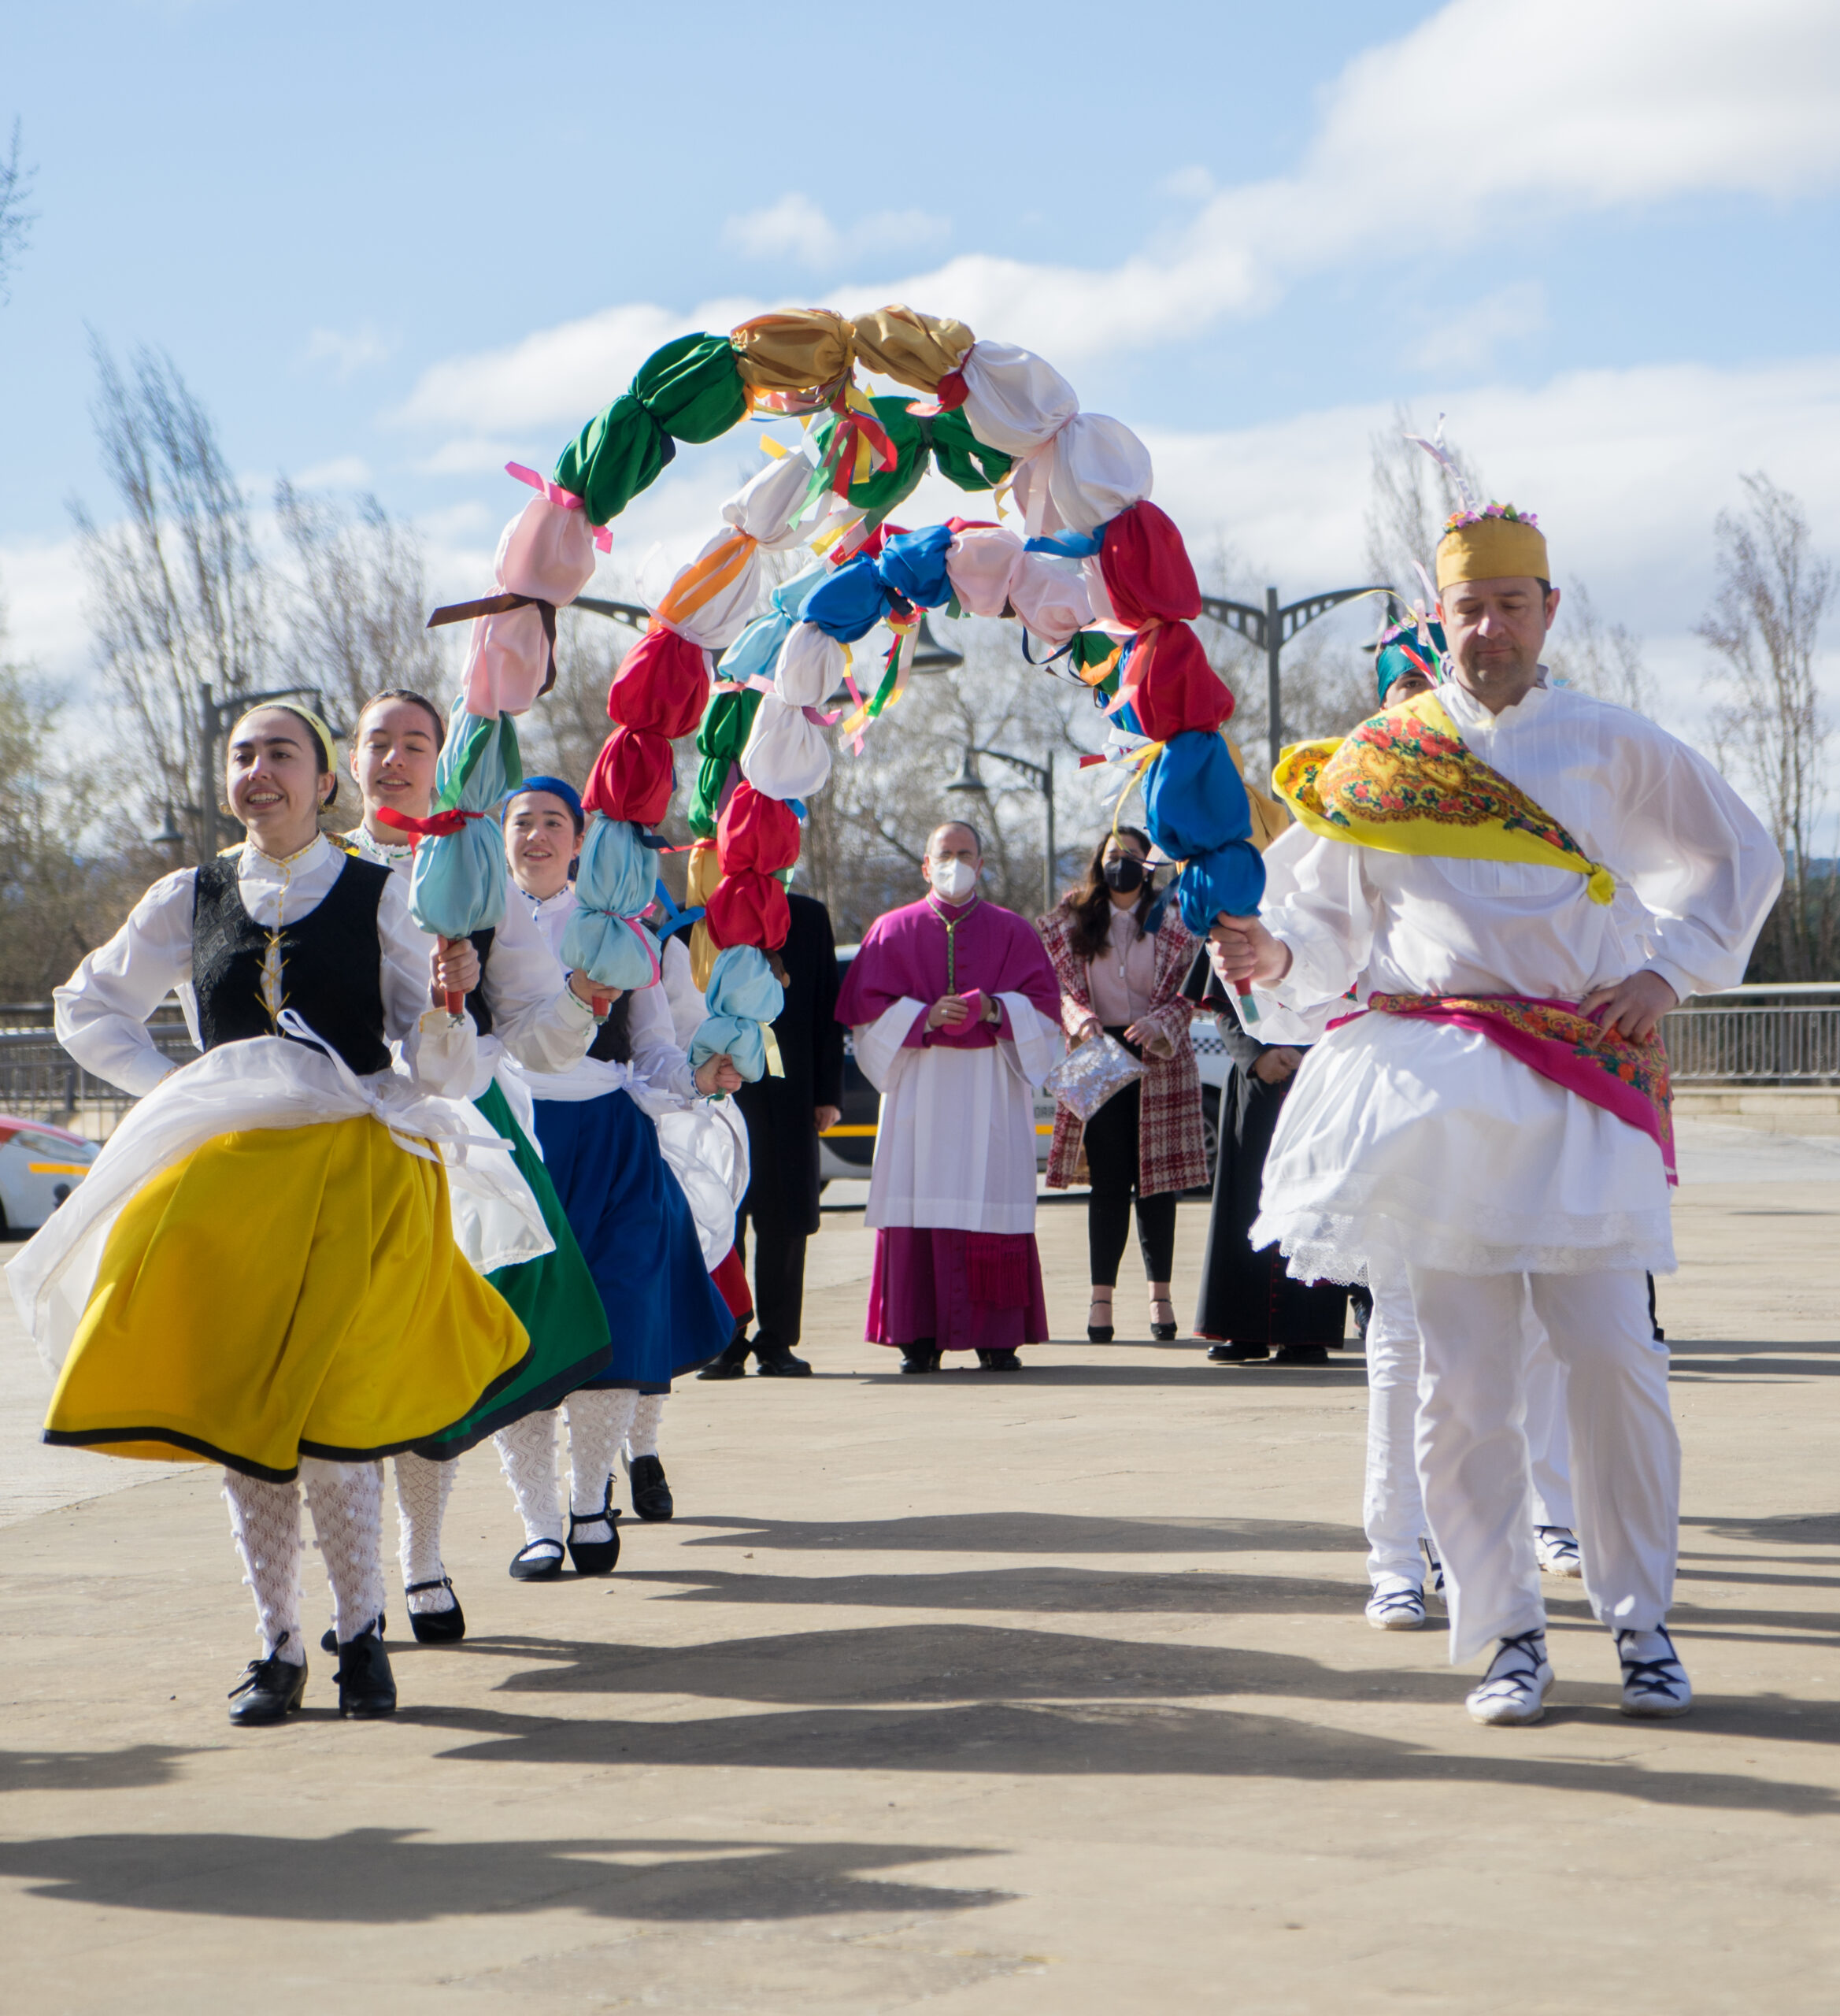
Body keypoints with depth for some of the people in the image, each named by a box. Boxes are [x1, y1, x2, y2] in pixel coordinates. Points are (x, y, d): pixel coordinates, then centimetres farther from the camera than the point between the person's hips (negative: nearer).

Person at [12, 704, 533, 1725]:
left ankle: (361, 1629, 7)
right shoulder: (191, 900, 11)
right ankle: (278, 1645, 11)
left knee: (324, 1414, -13)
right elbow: (85, 1008, 22)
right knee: (234, 1410, -1)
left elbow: (446, 1068, 4)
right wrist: (168, 1085, 9)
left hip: (357, 1173, -3)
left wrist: (445, 1012, -17)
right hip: (229, 1177, 3)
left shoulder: (377, 897, 6)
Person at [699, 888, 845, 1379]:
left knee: (785, 1219, 2)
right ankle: (724, 1343, 5)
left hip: (789, 1093, 2)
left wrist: (828, 1092, 4)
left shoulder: (809, 917, 11)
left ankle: (777, 1343, 10)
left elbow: (827, 1007, 9)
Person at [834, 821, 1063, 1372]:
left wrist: (995, 1011, -12)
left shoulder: (1013, 931, 13)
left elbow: (1044, 1004, 6)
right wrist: (924, 1017, -12)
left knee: (993, 1210, -7)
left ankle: (997, 1337, -4)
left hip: (991, 1093, 0)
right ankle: (919, 1338, -5)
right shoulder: (893, 930, 12)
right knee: (919, 1207, -7)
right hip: (919, 1092, 0)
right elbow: (867, 1007, 4)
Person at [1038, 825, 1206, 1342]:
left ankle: (1160, 1295, 9)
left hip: (1159, 1061, 0)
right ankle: (1101, 1298, -2)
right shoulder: (1071, 922, 8)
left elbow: (1188, 993, 2)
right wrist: (1082, 1021, -15)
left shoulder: (1172, 923, 7)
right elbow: (1060, 989, 4)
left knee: (1157, 1181, 2)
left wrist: (1159, 1025, -17)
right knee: (1108, 1181, -4)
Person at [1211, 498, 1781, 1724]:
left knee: (1614, 1355, -6)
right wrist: (1275, 956, -10)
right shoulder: (1377, 762, 9)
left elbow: (1745, 861, 17)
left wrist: (1669, 974, 3)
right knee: (1465, 1376, -1)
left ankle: (1643, 1621, 8)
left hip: (1584, 1082, 0)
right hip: (1442, 1087, 1)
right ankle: (1509, 1633, 9)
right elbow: (1332, 917, 12)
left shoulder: (1615, 747, 8)